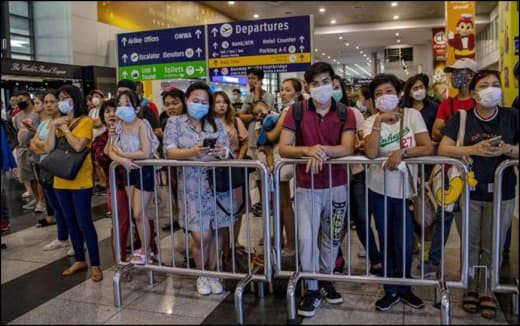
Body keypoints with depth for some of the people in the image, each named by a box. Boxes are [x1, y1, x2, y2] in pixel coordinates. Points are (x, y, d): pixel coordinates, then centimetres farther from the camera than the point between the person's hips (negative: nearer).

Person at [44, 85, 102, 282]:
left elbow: (78, 146, -21)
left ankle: (95, 265, 5)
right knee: (71, 223, 14)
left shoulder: (85, 121, -6)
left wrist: (64, 127, -9)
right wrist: (54, 126, -6)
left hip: (80, 180, -6)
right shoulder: (59, 122, 11)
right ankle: (79, 260, 27)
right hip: (61, 180, 7)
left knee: (84, 223, -4)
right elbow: (48, 149, 3)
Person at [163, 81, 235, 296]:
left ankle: (212, 273, 25)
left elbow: (228, 152, 1)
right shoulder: (174, 122, 4)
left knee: (216, 231, 7)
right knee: (200, 235, -3)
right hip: (192, 186, -2)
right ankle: (201, 275, 21)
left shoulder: (216, 124, 9)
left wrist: (222, 152, -24)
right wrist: (192, 152, -26)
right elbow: (169, 152, -8)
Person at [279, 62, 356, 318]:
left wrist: (321, 150, -31)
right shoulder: (296, 111, -5)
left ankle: (326, 280, 37)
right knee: (307, 238, -3)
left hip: (337, 185, 2)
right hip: (307, 186, -1)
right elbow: (283, 148, -12)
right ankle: (312, 289, 17)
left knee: (332, 237, 15)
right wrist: (308, 150, -30)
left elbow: (348, 148, -15)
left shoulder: (345, 113, -2)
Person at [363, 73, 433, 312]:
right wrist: (379, 121, -23)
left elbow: (428, 148, -10)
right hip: (379, 190, 1)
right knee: (386, 242, 12)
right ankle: (391, 291, 29)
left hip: (406, 190, -1)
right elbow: (370, 153, -20)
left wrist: (402, 152, -23)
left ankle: (404, 288, 30)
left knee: (404, 244, 6)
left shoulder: (412, 115, -2)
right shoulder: (371, 122, -2)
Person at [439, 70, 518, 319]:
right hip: (469, 191, -1)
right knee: (470, 245, 10)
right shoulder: (461, 117, 1)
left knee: (493, 247, 9)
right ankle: (470, 288, 27)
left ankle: (487, 291, 26)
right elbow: (443, 149, -8)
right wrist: (473, 150, -20)